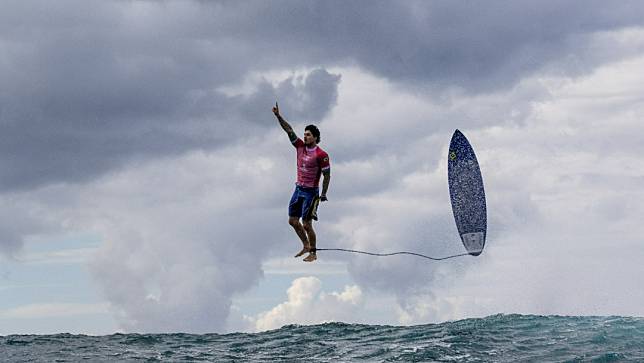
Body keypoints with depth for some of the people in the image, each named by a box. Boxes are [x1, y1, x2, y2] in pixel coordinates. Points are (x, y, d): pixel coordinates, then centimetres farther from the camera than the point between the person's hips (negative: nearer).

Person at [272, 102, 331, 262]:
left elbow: (327, 175, -11)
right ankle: (306, 246, 28)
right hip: (298, 189, 7)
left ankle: (313, 253, 6)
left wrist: (323, 194, -13)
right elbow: (289, 130, 1)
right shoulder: (300, 146, 4)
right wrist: (278, 116, -7)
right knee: (293, 221, 11)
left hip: (311, 192, -7)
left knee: (306, 224, -6)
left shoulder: (321, 155, -14)